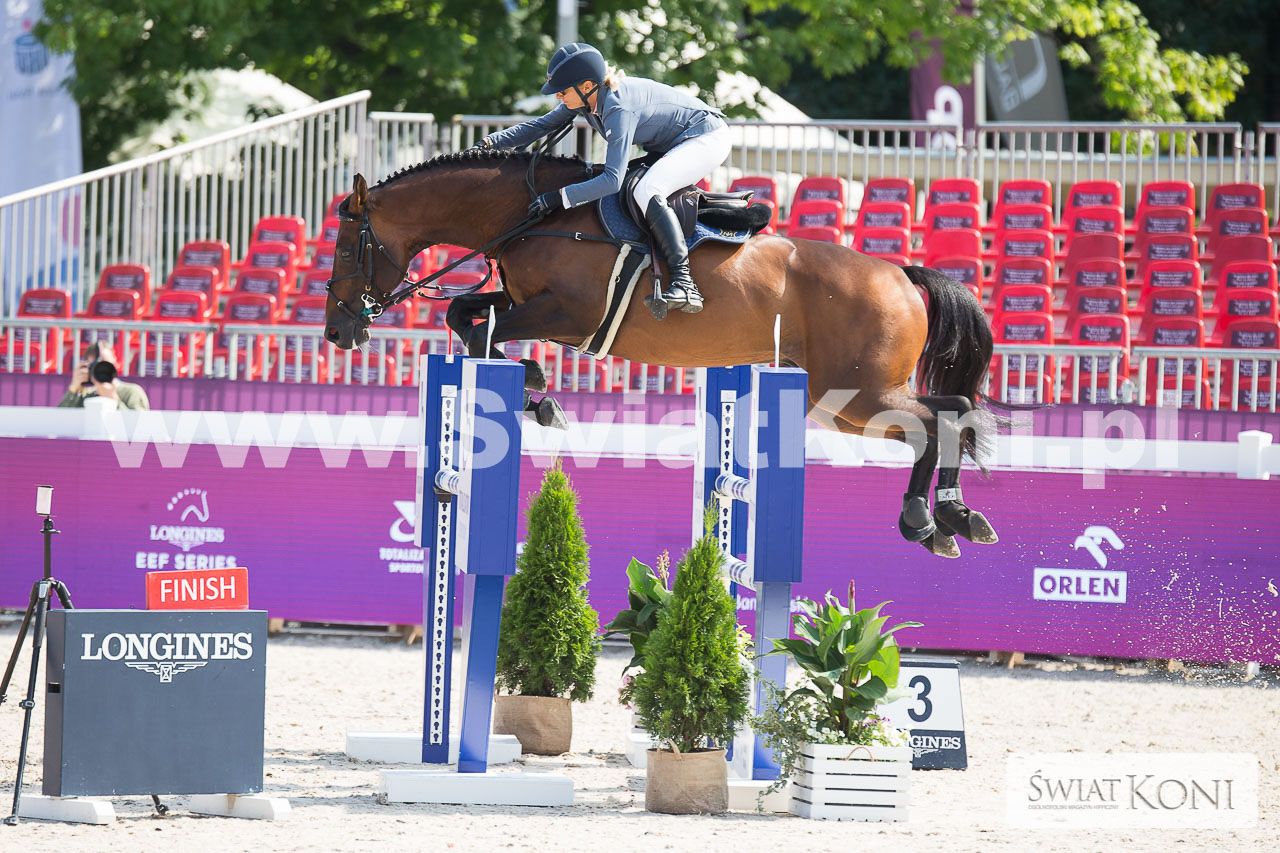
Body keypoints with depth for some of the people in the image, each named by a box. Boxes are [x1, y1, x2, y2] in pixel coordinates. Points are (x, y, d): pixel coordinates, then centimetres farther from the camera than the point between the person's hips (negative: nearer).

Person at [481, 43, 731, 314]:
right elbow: (541, 126, 7)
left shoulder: (619, 108, -32)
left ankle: (683, 282, -36)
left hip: (708, 138, -10)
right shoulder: (583, 98, -5)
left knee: (645, 192, -33)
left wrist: (560, 198, -39)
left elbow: (613, 180, -37)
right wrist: (490, 143, -3)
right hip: (670, 146, 10)